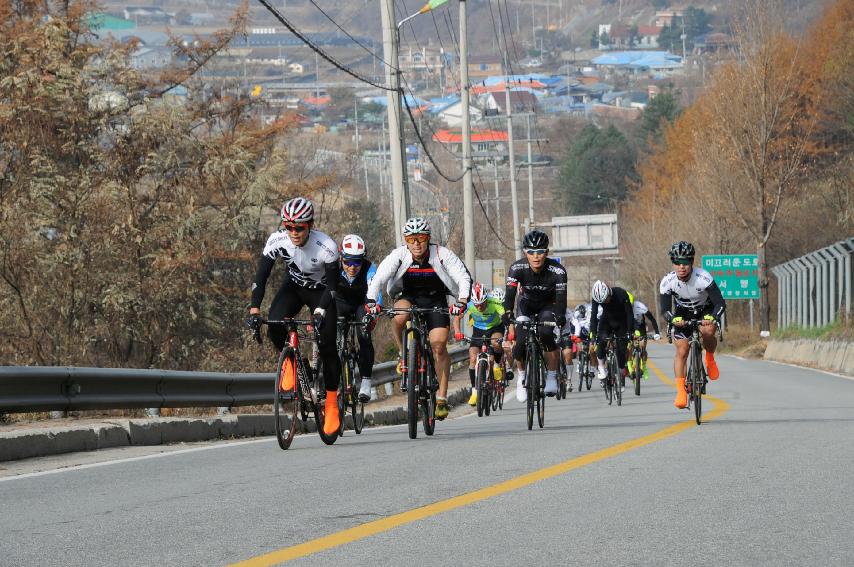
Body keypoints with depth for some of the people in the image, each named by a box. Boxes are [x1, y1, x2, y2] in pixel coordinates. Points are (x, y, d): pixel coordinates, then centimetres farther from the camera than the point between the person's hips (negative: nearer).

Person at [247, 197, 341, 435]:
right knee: (274, 327, -26)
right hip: (294, 286, 2)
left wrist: (320, 311, -43)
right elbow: (261, 276, -23)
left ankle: (331, 403, 4)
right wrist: (254, 309, -33)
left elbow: (333, 285, -28)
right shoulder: (277, 241, -26)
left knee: (327, 347, -10)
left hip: (320, 291, -2)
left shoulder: (326, 247, -33)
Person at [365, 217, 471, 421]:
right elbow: (378, 278, -25)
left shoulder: (442, 255, -21)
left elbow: (464, 278, -23)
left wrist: (462, 301, -40)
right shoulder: (399, 255, -20)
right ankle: (402, 354, -6)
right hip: (408, 297, 1)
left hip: (436, 300, -1)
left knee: (439, 345, -15)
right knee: (399, 318, -34)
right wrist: (371, 301, -42)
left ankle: (442, 397, -8)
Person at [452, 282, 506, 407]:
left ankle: (497, 366, -5)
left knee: (495, 343, -36)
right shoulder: (469, 305, -25)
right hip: (478, 330, 2)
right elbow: (457, 318, -29)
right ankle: (474, 391, -2)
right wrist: (457, 332, -48)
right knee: (473, 359, -13)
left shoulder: (494, 304, -31)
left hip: (495, 327, -2)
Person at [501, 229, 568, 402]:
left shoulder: (557, 270, -30)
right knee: (521, 343, -16)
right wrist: (508, 312, -55)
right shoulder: (517, 268, -27)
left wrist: (560, 316, -57)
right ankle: (522, 376, 14)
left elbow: (561, 297, -36)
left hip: (548, 305, -1)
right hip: (527, 304, 2)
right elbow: (510, 292, -35)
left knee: (546, 333, -31)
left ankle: (552, 376, -14)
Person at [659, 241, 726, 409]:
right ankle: (681, 392, -3)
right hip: (683, 314, 2)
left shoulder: (703, 278, -33)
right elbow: (665, 310, -22)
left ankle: (710, 358, 0)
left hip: (706, 311, -2)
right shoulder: (667, 282, -26)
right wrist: (673, 319, -45)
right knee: (681, 352, -9)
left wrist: (712, 318, -53)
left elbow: (720, 303, -33)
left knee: (707, 333, -32)